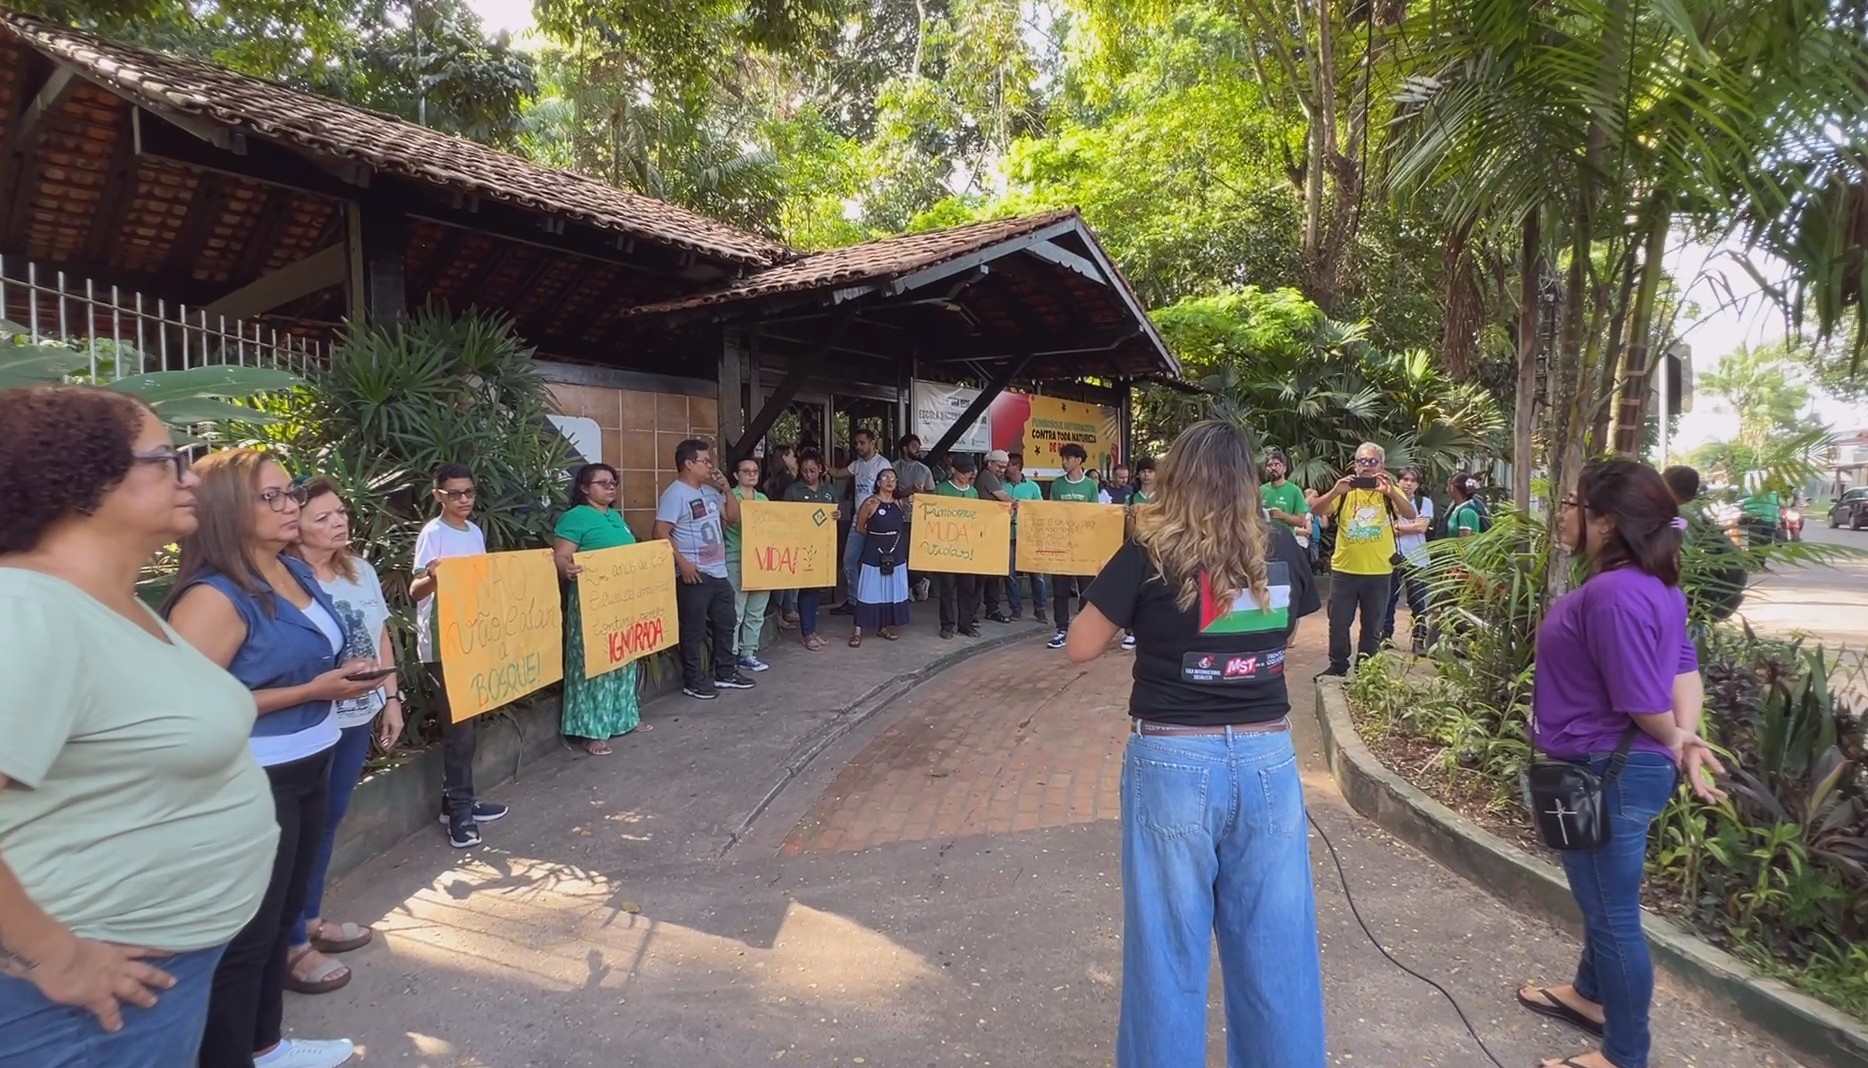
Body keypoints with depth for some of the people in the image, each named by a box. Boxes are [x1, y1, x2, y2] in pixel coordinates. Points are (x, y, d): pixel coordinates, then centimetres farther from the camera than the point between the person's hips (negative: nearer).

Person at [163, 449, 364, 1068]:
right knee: (247, 934, 4)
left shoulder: (297, 571, 6)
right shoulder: (214, 596, -21)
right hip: (255, 784, -9)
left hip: (307, 768, 9)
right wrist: (313, 691, -23)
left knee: (282, 914, 22)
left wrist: (344, 674, 2)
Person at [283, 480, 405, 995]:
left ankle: (311, 918, 36)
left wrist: (391, 697, 13)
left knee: (328, 821, 20)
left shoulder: (361, 570, 5)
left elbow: (381, 636, 13)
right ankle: (291, 946, 18)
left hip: (357, 716, 8)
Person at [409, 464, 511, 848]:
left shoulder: (475, 532, 11)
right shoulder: (433, 534, -12)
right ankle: (459, 812, 5)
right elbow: (415, 590, -20)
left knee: (469, 726, 13)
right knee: (458, 729, -5)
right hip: (442, 645, -8)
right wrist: (431, 577, -40)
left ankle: (458, 802, 24)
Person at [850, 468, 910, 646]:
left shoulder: (899, 503, 6)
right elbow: (859, 528, -2)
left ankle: (884, 627, 23)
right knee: (870, 591, -4)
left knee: (891, 590, 10)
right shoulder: (870, 503, -9)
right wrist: (876, 535, 2)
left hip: (896, 553, 6)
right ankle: (858, 630, 0)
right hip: (875, 553, -5)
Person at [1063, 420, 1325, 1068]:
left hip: (1175, 761, -3)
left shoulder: (1150, 553, -10)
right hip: (1268, 758, 4)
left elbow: (1080, 648, -4)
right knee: (1276, 944, 17)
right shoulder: (1281, 548, 2)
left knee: (1169, 947, 11)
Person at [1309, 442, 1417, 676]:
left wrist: (1390, 492, -34)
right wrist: (1335, 491, -28)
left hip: (1379, 572, 0)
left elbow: (1410, 515, -17)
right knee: (1338, 622, 9)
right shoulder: (1344, 491, 1)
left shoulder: (1390, 491, -1)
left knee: (1372, 626, 11)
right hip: (1344, 570, 1)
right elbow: (1316, 511, -11)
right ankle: (1338, 665, 25)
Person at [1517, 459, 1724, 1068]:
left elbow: (1643, 703, -26)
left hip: (1608, 774, -10)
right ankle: (1590, 995, 48)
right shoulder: (1651, 585, 6)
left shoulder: (1613, 593, -28)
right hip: (1618, 769, 10)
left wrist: (1677, 742, -5)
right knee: (1603, 898, 27)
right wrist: (1686, 735, -8)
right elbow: (1683, 664, 7)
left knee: (1613, 912, 7)